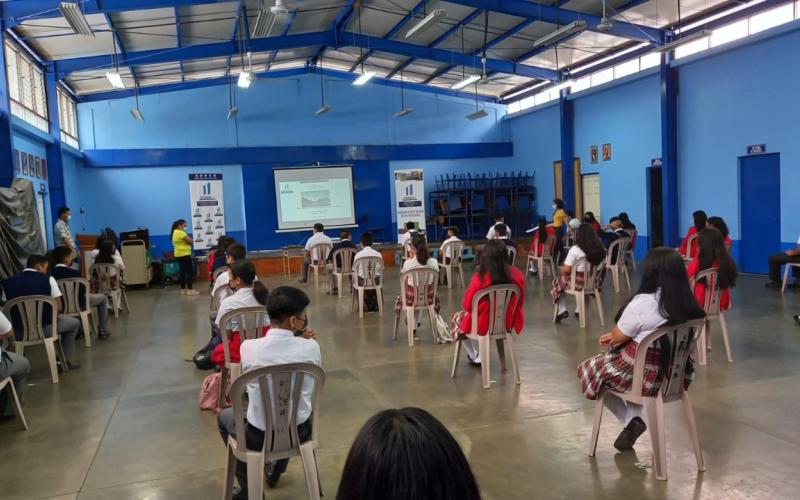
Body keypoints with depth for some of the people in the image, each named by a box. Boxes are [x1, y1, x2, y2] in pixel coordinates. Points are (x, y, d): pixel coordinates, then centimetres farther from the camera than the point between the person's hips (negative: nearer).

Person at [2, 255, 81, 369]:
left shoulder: (8, 282, 3)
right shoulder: (48, 279, -6)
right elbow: (59, 307, -6)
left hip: (19, 332, 4)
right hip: (45, 327, -3)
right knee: (75, 322, 24)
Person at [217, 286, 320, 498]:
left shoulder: (248, 347, -17)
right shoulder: (311, 347, -17)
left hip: (259, 437, -1)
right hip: (299, 432, 2)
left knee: (224, 416, 31)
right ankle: (276, 471, 51)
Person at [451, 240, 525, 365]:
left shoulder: (479, 278, -27)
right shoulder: (518, 275, -15)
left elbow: (467, 305, -13)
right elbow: (520, 302, 1)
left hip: (483, 325, -4)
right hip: (507, 322, 4)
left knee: (457, 319, 28)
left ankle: (474, 356, 37)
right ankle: (481, 354, 39)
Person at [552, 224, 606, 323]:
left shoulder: (575, 249, -21)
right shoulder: (600, 249, -6)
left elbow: (566, 270, -21)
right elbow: (595, 266, 8)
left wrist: (562, 270, 2)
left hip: (578, 283, -5)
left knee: (558, 282, 24)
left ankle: (562, 311, 18)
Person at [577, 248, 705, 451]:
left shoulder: (642, 303, -27)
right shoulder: (687, 302, -5)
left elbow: (618, 336, -12)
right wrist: (616, 335, 13)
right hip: (673, 372, 7)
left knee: (590, 371, 18)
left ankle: (630, 420, 11)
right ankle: (633, 419, 22)